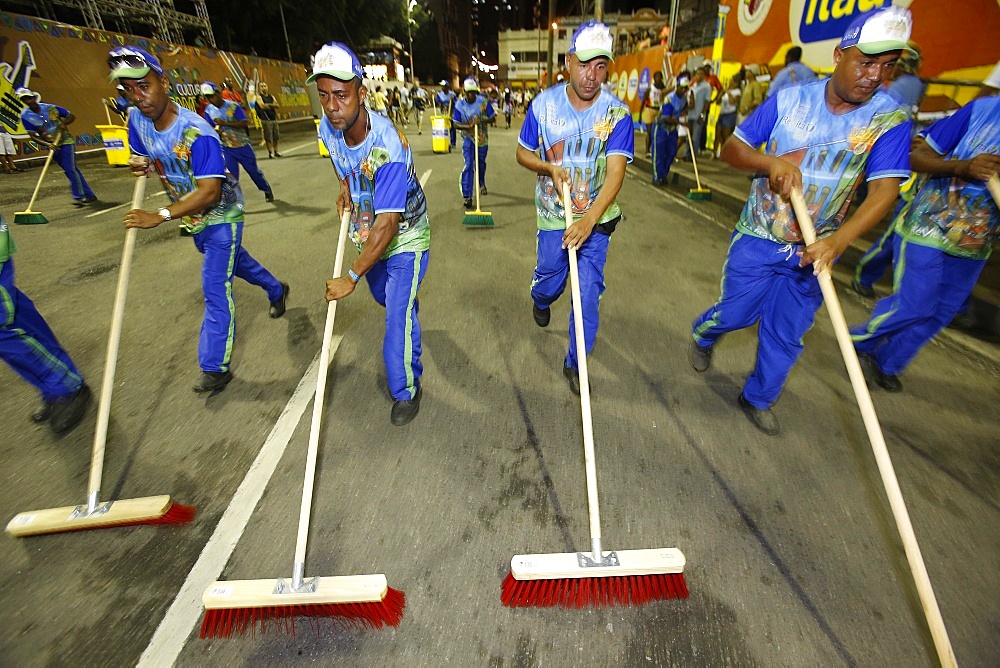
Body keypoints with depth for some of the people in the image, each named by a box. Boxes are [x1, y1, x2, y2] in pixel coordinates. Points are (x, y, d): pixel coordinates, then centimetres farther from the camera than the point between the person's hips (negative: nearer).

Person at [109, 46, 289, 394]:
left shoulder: (197, 131, -27)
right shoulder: (137, 121, -4)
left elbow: (209, 191, -32)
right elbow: (144, 157, 14)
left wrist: (160, 216, -35)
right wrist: (142, 165, -11)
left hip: (221, 215, -8)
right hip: (193, 217, 8)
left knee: (215, 290, -9)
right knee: (233, 260, 26)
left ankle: (215, 367, -1)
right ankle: (276, 290, 53)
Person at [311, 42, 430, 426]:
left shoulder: (388, 147, -33)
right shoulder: (327, 129, -12)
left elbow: (388, 225, -35)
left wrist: (351, 278, -32)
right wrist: (344, 190, -1)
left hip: (405, 238, -7)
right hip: (367, 234, 7)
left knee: (398, 317, -11)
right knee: (384, 297, 25)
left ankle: (407, 390, 10)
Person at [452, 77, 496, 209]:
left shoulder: (483, 101, -12)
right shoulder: (459, 104, -12)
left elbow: (493, 119, -8)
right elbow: (455, 124, -11)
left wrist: (481, 121, -27)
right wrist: (468, 126, -28)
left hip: (482, 138, 2)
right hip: (468, 138, -1)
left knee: (481, 163, 19)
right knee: (468, 166, -14)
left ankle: (482, 184, 49)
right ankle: (467, 196, -15)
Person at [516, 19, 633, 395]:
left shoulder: (617, 113, -12)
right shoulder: (544, 104, -7)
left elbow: (615, 173, -22)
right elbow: (523, 153, 4)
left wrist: (589, 220, -37)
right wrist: (551, 168, -18)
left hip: (596, 218, -1)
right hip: (553, 215, 1)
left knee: (588, 293, -2)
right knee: (550, 278, 10)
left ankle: (574, 365, 17)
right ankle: (540, 300, 52)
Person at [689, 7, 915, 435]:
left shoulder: (890, 119, -8)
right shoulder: (789, 100, -7)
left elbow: (885, 189, -17)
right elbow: (732, 149, -5)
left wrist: (839, 240, -34)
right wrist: (772, 162, -26)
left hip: (815, 249, 2)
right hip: (758, 238, -1)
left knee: (786, 333, 11)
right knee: (737, 312, 5)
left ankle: (758, 398, 32)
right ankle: (702, 335, 42)